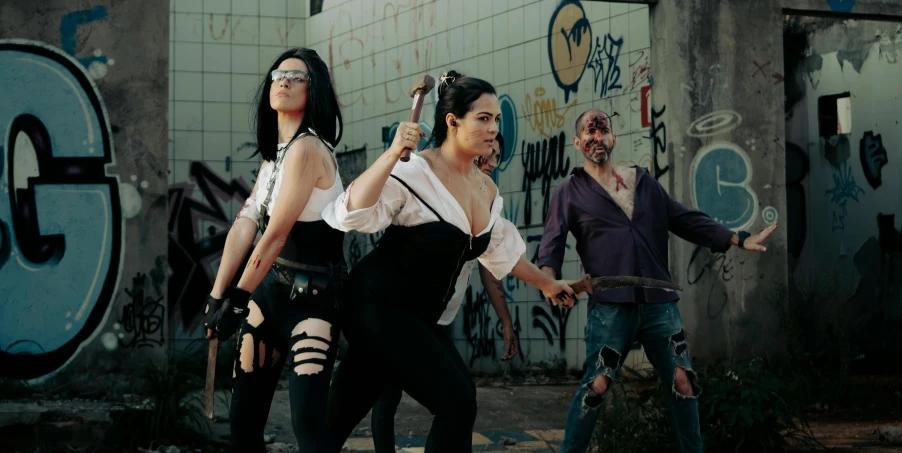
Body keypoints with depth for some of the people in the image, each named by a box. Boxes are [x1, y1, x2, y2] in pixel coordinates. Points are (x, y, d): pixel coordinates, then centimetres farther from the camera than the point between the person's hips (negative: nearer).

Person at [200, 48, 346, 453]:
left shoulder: (308, 148, -18)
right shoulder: (272, 155, 10)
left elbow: (277, 234, -20)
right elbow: (245, 226, 3)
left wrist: (238, 299, -16)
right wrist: (217, 296, -4)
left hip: (311, 297, -9)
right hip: (269, 288, 9)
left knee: (307, 419, -19)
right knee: (243, 418, 10)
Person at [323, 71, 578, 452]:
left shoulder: (486, 189, 8)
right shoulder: (414, 173, -17)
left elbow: (502, 249, 26)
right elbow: (353, 214, -31)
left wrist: (547, 284, 36)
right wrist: (392, 154, -39)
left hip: (423, 318, 8)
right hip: (379, 307, -8)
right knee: (456, 401, -17)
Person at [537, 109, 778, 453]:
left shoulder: (643, 182, 19)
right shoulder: (570, 193, 8)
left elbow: (686, 220, 18)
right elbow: (553, 241, -4)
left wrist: (739, 239, 10)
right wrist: (549, 278, -25)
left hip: (659, 302, 4)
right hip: (610, 305, -3)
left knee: (682, 380, 3)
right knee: (596, 385, -9)